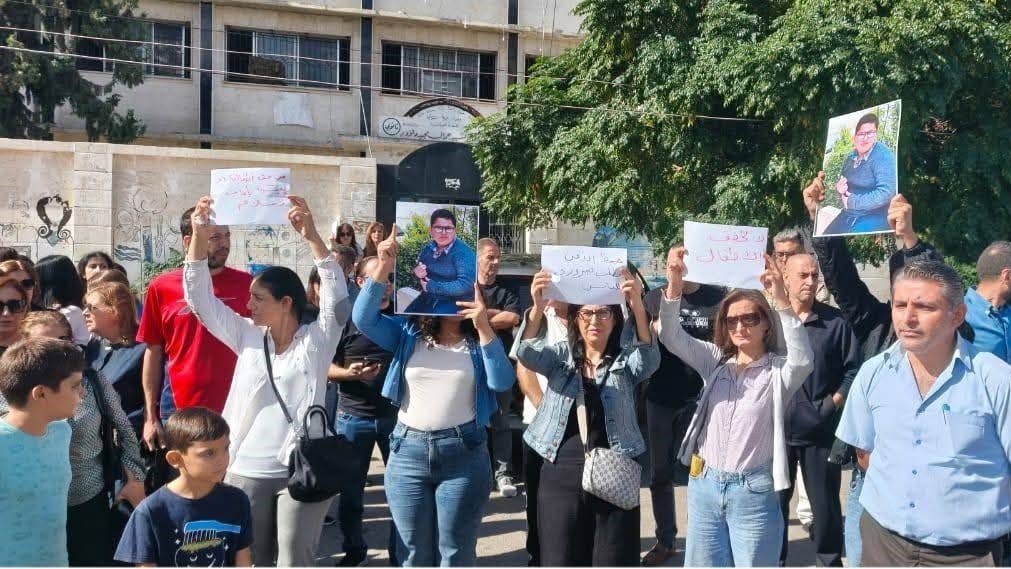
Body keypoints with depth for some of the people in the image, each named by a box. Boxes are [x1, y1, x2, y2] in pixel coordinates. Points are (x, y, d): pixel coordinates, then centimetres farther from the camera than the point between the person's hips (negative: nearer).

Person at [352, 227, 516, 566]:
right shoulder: (408, 333, 6)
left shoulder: (479, 341, 3)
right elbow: (364, 319, -8)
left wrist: (484, 327, -19)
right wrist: (384, 267, -17)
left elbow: (502, 382, -12)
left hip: (463, 454, -1)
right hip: (408, 451, 1)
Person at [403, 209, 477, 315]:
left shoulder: (463, 252, -17)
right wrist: (417, 273, -9)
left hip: (454, 301, -7)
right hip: (428, 298, 7)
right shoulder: (428, 248, 4)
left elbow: (466, 285, -27)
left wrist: (431, 286, -21)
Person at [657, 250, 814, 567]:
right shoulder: (716, 361, 6)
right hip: (704, 485, 4)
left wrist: (781, 300, -37)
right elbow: (671, 337, -4)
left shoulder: (779, 370, -6)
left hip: (753, 491, -4)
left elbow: (803, 359, -27)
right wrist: (674, 285, -21)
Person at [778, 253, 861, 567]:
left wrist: (833, 403, -7)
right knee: (775, 500, 11)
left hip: (821, 430, 0)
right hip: (777, 428, 0)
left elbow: (852, 370, 2)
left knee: (826, 502, 10)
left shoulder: (834, 321, 1)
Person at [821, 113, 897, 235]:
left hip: (874, 218, -8)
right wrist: (839, 187, -4)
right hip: (848, 215, 8)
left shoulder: (883, 156, -14)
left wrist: (852, 202, -17)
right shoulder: (851, 157, 9)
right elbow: (842, 183, 21)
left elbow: (886, 193, -24)